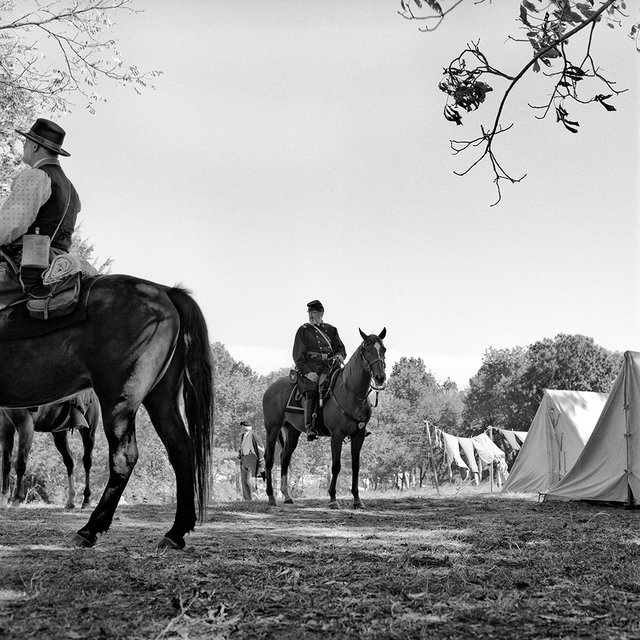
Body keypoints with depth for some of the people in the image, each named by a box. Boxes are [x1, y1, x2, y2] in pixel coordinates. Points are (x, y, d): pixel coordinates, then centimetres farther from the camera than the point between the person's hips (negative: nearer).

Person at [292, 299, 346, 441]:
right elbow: (298, 355, 2)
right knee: (311, 392, -27)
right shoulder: (303, 330, 8)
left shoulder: (331, 330, 18)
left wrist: (340, 355, -5)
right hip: (309, 367, -3)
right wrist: (307, 372, -12)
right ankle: (310, 427, -34)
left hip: (327, 367, 3)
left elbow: (340, 348, 22)